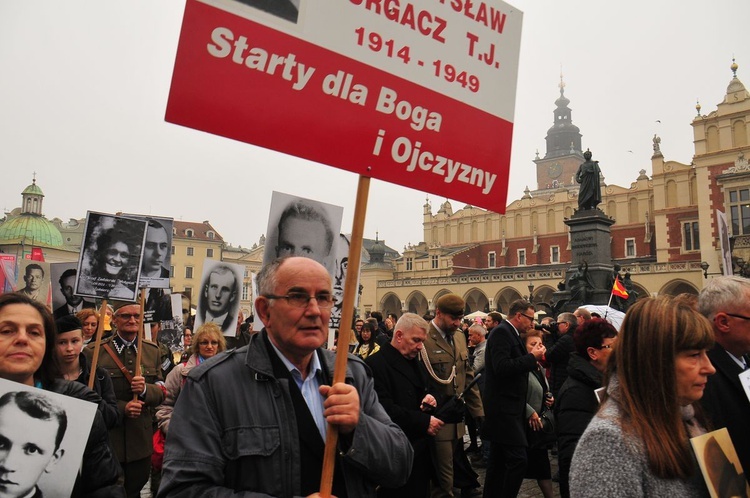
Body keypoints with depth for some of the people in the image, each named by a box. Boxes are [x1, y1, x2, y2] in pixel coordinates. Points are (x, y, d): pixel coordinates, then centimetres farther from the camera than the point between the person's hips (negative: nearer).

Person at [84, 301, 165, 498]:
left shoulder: (153, 351, 4)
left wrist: (145, 389, -17)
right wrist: (122, 408, -19)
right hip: (106, 439, -3)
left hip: (140, 441, 3)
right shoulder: (94, 352, -8)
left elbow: (161, 393, 4)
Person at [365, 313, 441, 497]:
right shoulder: (376, 364, -15)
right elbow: (385, 410, -24)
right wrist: (424, 421, -20)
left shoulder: (417, 364, 15)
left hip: (421, 452, 8)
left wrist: (429, 400, 0)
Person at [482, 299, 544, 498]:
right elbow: (501, 367, -25)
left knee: (498, 460, 16)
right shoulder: (501, 332, -14)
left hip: (506, 408, 11)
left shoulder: (510, 334, 16)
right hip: (504, 408, -11)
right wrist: (532, 357, -17)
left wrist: (532, 361, 7)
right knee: (518, 459, -12)